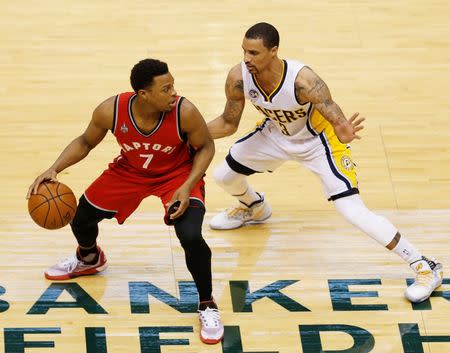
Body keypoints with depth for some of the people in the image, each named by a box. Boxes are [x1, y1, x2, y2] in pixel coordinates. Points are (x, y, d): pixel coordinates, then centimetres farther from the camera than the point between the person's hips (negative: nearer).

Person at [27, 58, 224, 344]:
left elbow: (205, 147, -14)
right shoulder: (111, 111, -27)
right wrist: (55, 169, -21)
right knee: (80, 218, 13)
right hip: (130, 171, 4)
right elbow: (85, 142, -7)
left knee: (191, 237, -26)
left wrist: (187, 187, -26)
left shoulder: (185, 112, -34)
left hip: (178, 173, -3)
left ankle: (207, 306, 0)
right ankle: (90, 260, 51)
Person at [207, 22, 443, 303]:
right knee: (224, 176, 12)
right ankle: (254, 208, 51)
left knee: (354, 212, -17)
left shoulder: (303, 79, -39)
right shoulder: (239, 78, -25)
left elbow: (336, 118, -40)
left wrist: (344, 132, -64)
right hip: (275, 134, 6)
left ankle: (426, 267, -6)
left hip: (317, 140, -6)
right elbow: (228, 123, -8)